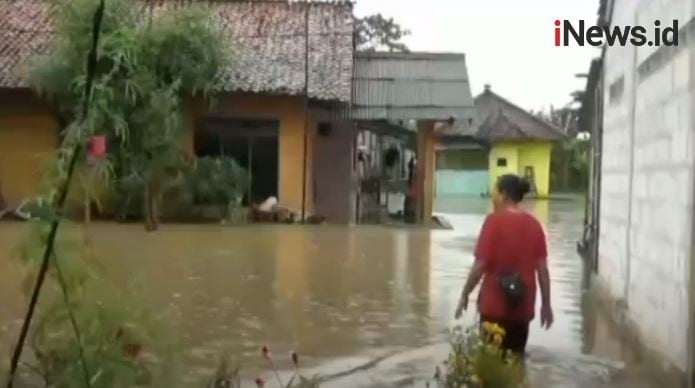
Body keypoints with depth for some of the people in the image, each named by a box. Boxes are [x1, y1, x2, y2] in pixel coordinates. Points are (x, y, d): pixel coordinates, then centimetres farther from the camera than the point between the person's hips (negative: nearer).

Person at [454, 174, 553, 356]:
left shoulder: (495, 221, -12)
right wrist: (546, 304, 12)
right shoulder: (534, 224, 3)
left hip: (495, 304, -4)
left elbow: (480, 265, -13)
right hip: (522, 306, 5)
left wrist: (464, 295, -1)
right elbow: (542, 269, 4)